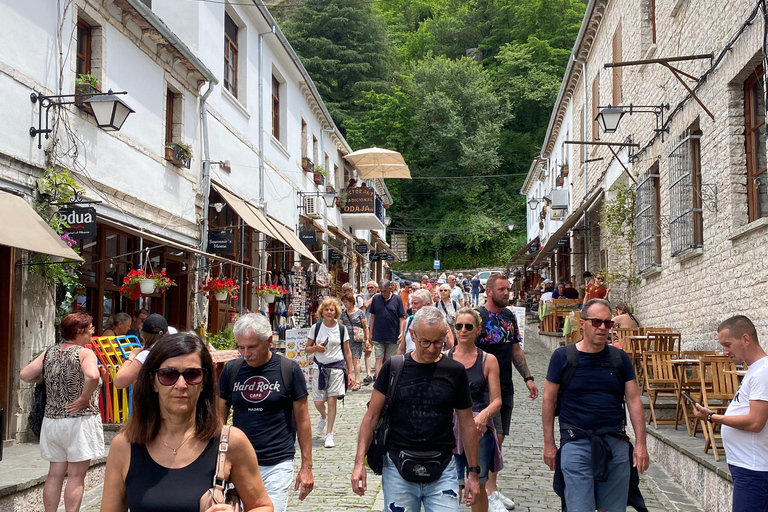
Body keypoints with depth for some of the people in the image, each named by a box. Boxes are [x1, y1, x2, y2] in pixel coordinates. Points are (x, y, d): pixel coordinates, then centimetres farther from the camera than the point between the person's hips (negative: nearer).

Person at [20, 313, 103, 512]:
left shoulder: (48, 353, 6)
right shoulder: (85, 353, -12)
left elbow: (24, 375, 2)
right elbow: (92, 376, -31)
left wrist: (47, 378, 15)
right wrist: (85, 398, -18)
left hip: (52, 420, 6)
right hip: (80, 420, -6)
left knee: (55, 474, 13)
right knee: (76, 476, 1)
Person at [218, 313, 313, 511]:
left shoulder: (289, 369, -5)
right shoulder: (231, 370, 2)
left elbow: (302, 420, 0)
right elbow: (220, 417, 9)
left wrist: (306, 466, -1)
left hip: (277, 465, -2)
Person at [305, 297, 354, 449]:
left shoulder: (342, 329, 1)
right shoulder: (316, 327, 3)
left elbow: (347, 352, 6)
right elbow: (307, 348, 8)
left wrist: (350, 372, 2)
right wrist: (315, 348, -15)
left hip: (337, 367, -1)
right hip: (319, 367, 1)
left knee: (332, 400, -8)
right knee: (318, 402, 3)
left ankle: (329, 434, 2)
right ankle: (323, 417, 39)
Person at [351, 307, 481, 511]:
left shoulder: (455, 372, -1)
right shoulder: (393, 368, -2)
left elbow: (466, 424, 6)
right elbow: (372, 416, 1)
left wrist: (473, 472, 6)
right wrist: (359, 462, -6)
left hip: (442, 472, 0)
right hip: (398, 471, 0)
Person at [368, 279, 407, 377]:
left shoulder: (397, 299, -2)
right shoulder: (375, 298, 3)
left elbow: (402, 318, -2)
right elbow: (372, 317, 9)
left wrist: (402, 333, -12)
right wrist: (371, 333, 7)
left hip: (393, 336, -1)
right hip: (378, 336, 1)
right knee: (379, 359, -1)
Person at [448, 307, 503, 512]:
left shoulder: (488, 361, 2)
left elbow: (497, 401, -2)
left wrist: (484, 414, -22)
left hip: (479, 429, 0)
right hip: (449, 428, 0)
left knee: (478, 486, 9)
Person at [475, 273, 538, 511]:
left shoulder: (509, 316, 10)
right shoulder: (479, 317, -13)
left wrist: (527, 377, 12)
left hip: (506, 387, 7)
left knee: (498, 438, 11)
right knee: (493, 438, -8)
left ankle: (491, 487, 21)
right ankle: (490, 492, 1)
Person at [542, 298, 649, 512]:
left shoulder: (620, 358, 7)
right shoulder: (563, 356, -1)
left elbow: (634, 401, 7)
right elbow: (549, 400, 2)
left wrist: (641, 444, 0)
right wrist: (549, 444, 1)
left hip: (616, 443, 3)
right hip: (577, 443, -3)